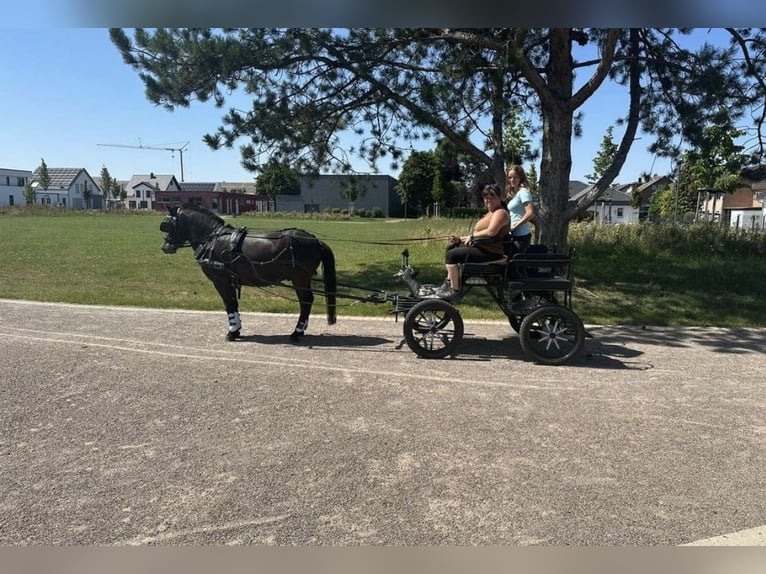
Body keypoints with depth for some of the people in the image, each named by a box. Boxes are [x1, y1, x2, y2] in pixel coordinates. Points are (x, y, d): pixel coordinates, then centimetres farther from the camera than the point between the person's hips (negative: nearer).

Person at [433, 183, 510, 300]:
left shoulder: (500, 213, -13)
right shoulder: (490, 213, 20)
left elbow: (491, 232, -29)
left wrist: (472, 236, -15)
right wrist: (459, 239, 11)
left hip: (490, 252, -11)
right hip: (480, 246, 11)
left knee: (452, 255, -18)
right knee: (451, 247, 20)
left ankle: (454, 289, -12)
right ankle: (449, 282, 21)